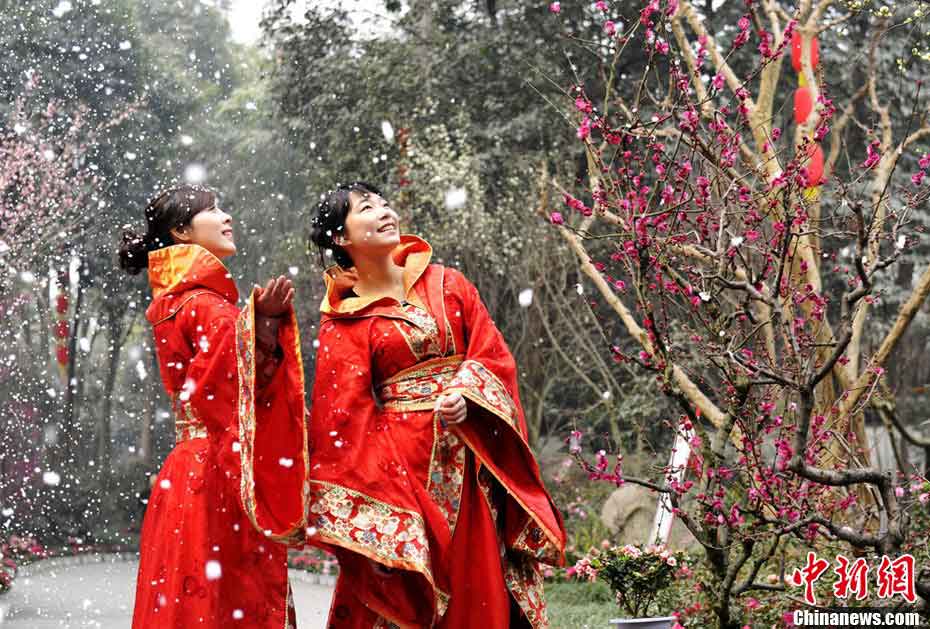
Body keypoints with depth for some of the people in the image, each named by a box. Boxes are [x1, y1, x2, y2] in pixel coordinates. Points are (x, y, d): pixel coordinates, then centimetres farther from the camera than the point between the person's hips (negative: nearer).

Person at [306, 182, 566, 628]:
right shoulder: (344, 320, 0)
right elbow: (346, 419, -6)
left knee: (479, 592, 4)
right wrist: (365, 507, -13)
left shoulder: (447, 285, 10)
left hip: (469, 462, 3)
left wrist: (467, 397, -15)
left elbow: (493, 355, 5)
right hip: (400, 464, -3)